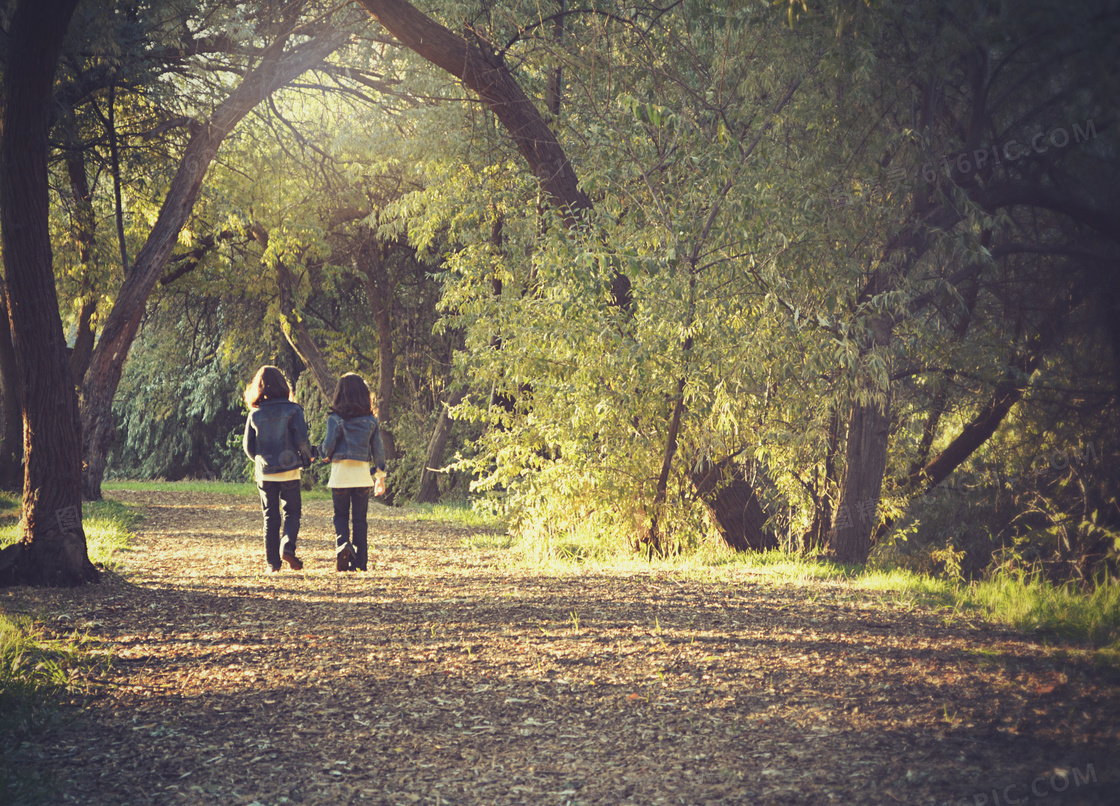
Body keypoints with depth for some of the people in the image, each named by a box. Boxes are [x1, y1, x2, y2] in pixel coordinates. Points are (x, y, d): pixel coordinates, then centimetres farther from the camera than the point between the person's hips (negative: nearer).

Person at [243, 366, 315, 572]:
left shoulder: (255, 414, 1)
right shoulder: (292, 410, -6)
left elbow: (248, 447, 2)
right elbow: (302, 440, -10)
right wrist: (308, 457, 9)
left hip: (264, 473, 2)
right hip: (288, 470, -2)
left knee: (270, 517, 10)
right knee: (291, 512, 9)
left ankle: (273, 562, 7)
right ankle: (287, 546, -15)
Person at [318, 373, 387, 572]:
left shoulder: (335, 419, -8)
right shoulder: (371, 420, 2)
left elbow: (328, 445, -11)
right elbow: (378, 449, 4)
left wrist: (324, 454, 14)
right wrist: (381, 477, 13)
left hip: (340, 473, -2)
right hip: (362, 473, 2)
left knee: (341, 516, 11)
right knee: (360, 518, 8)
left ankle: (342, 543, -16)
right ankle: (360, 561, 7)